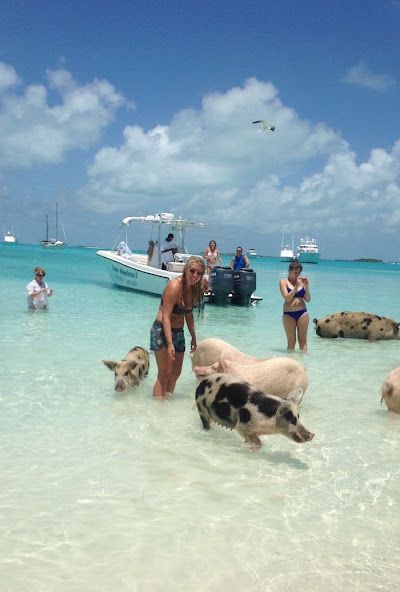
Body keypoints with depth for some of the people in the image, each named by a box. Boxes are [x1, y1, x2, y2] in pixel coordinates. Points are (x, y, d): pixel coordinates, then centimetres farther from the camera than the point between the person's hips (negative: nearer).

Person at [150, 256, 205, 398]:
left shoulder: (194, 289, 4)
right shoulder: (174, 286, -20)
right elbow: (165, 316, -24)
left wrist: (193, 338, 19)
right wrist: (169, 344, -29)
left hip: (178, 332, 8)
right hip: (162, 331, -8)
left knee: (176, 373, 12)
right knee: (164, 373, -11)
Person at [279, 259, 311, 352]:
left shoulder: (301, 281, 5)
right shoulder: (284, 282, 0)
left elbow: (308, 299, 4)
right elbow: (287, 298, -13)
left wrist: (306, 286, -8)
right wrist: (296, 286, -17)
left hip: (302, 312, 2)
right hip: (288, 314, -2)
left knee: (303, 340, 5)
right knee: (291, 341, 4)